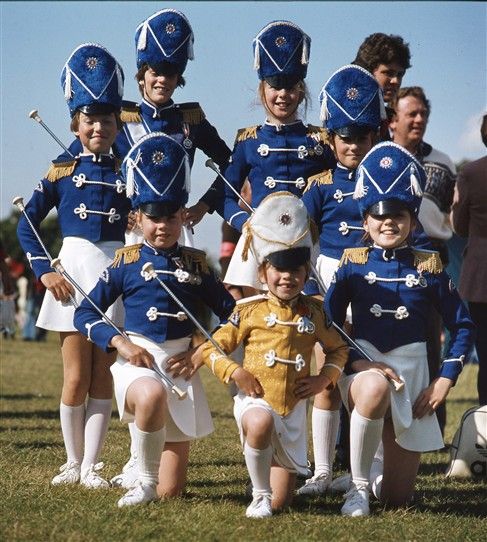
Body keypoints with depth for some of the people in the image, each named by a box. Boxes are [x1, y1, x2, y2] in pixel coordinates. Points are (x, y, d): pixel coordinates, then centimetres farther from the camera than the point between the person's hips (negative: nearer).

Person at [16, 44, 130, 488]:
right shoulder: (60, 173, 3)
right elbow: (27, 224, 5)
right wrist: (45, 272, -5)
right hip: (72, 272, -1)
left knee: (102, 378, 1)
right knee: (76, 378, -1)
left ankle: (91, 466, 6)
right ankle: (74, 462, 12)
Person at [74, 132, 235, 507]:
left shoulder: (195, 262, 5)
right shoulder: (126, 261, 0)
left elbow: (231, 312, 9)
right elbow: (85, 313, 1)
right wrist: (120, 342, -15)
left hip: (181, 364, 2)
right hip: (138, 360, -2)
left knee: (171, 491, 1)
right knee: (152, 395, -43)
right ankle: (145, 480, -20)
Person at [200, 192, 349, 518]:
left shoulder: (314, 312, 3)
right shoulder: (250, 311, -4)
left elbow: (338, 349, 18)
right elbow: (212, 348, 0)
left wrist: (324, 378, 1)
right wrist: (234, 372, -17)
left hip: (294, 407, 3)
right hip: (255, 399, -3)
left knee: (282, 501, 5)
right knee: (261, 423, -43)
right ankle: (260, 495, -22)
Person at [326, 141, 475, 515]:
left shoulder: (427, 267, 1)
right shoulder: (353, 264, -1)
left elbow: (463, 326, 6)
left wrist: (445, 380, -4)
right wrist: (357, 362, -17)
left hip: (412, 371, 2)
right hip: (365, 367, -2)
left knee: (398, 499, 2)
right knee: (374, 389, -43)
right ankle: (358, 490, -25)